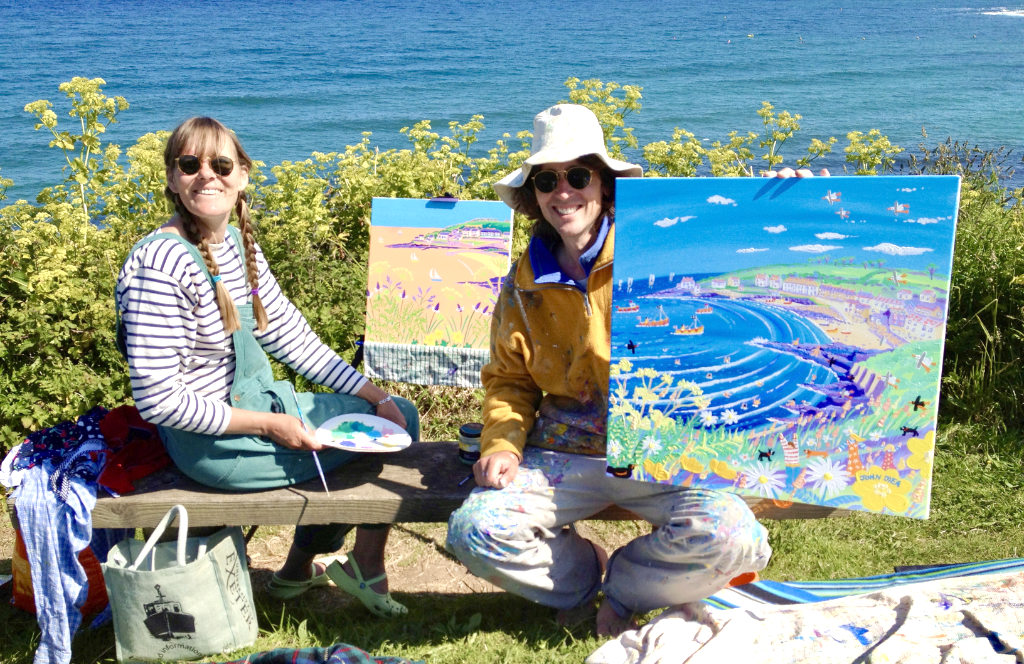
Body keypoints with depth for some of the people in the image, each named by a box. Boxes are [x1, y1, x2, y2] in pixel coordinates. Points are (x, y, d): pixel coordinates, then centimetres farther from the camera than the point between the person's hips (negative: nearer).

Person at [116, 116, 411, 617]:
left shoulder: (238, 243, 3)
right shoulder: (162, 264, -24)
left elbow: (290, 334, 8)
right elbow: (158, 400, -24)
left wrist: (375, 396, 1)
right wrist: (269, 426, -21)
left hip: (259, 400, 9)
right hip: (214, 444, -9)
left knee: (400, 415, 14)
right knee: (387, 435, -3)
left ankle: (299, 569, 24)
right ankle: (365, 565, 24)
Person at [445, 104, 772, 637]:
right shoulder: (524, 282, 9)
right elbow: (508, 381, 16)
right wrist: (502, 444, -1)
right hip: (563, 455, 3)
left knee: (733, 539, -28)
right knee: (473, 531, -21)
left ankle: (621, 586, 6)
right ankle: (586, 572, 12)